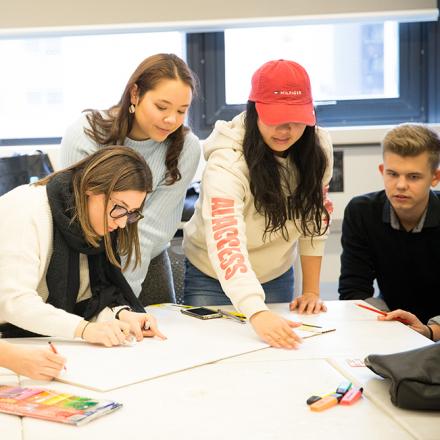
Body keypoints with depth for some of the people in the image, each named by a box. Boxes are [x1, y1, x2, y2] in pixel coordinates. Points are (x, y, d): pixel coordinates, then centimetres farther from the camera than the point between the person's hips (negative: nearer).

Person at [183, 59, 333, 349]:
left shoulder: (318, 148, -15)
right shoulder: (227, 163, -31)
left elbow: (314, 222, -4)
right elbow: (226, 246, -42)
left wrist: (311, 290, -6)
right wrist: (258, 314, -55)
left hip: (277, 277, 4)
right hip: (213, 278, -4)